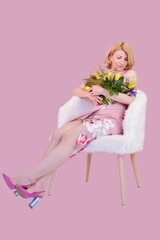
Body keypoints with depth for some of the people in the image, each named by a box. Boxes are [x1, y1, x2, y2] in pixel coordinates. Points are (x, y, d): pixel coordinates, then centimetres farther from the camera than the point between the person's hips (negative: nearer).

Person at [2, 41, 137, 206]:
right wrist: (87, 94, -1)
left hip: (112, 120, -5)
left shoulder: (129, 74, 9)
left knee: (70, 136, -31)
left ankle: (28, 178, -30)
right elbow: (76, 90, 22)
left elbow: (131, 99, -9)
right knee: (58, 133, -26)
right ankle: (40, 185, -30)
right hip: (93, 116, 5)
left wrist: (103, 91, -12)